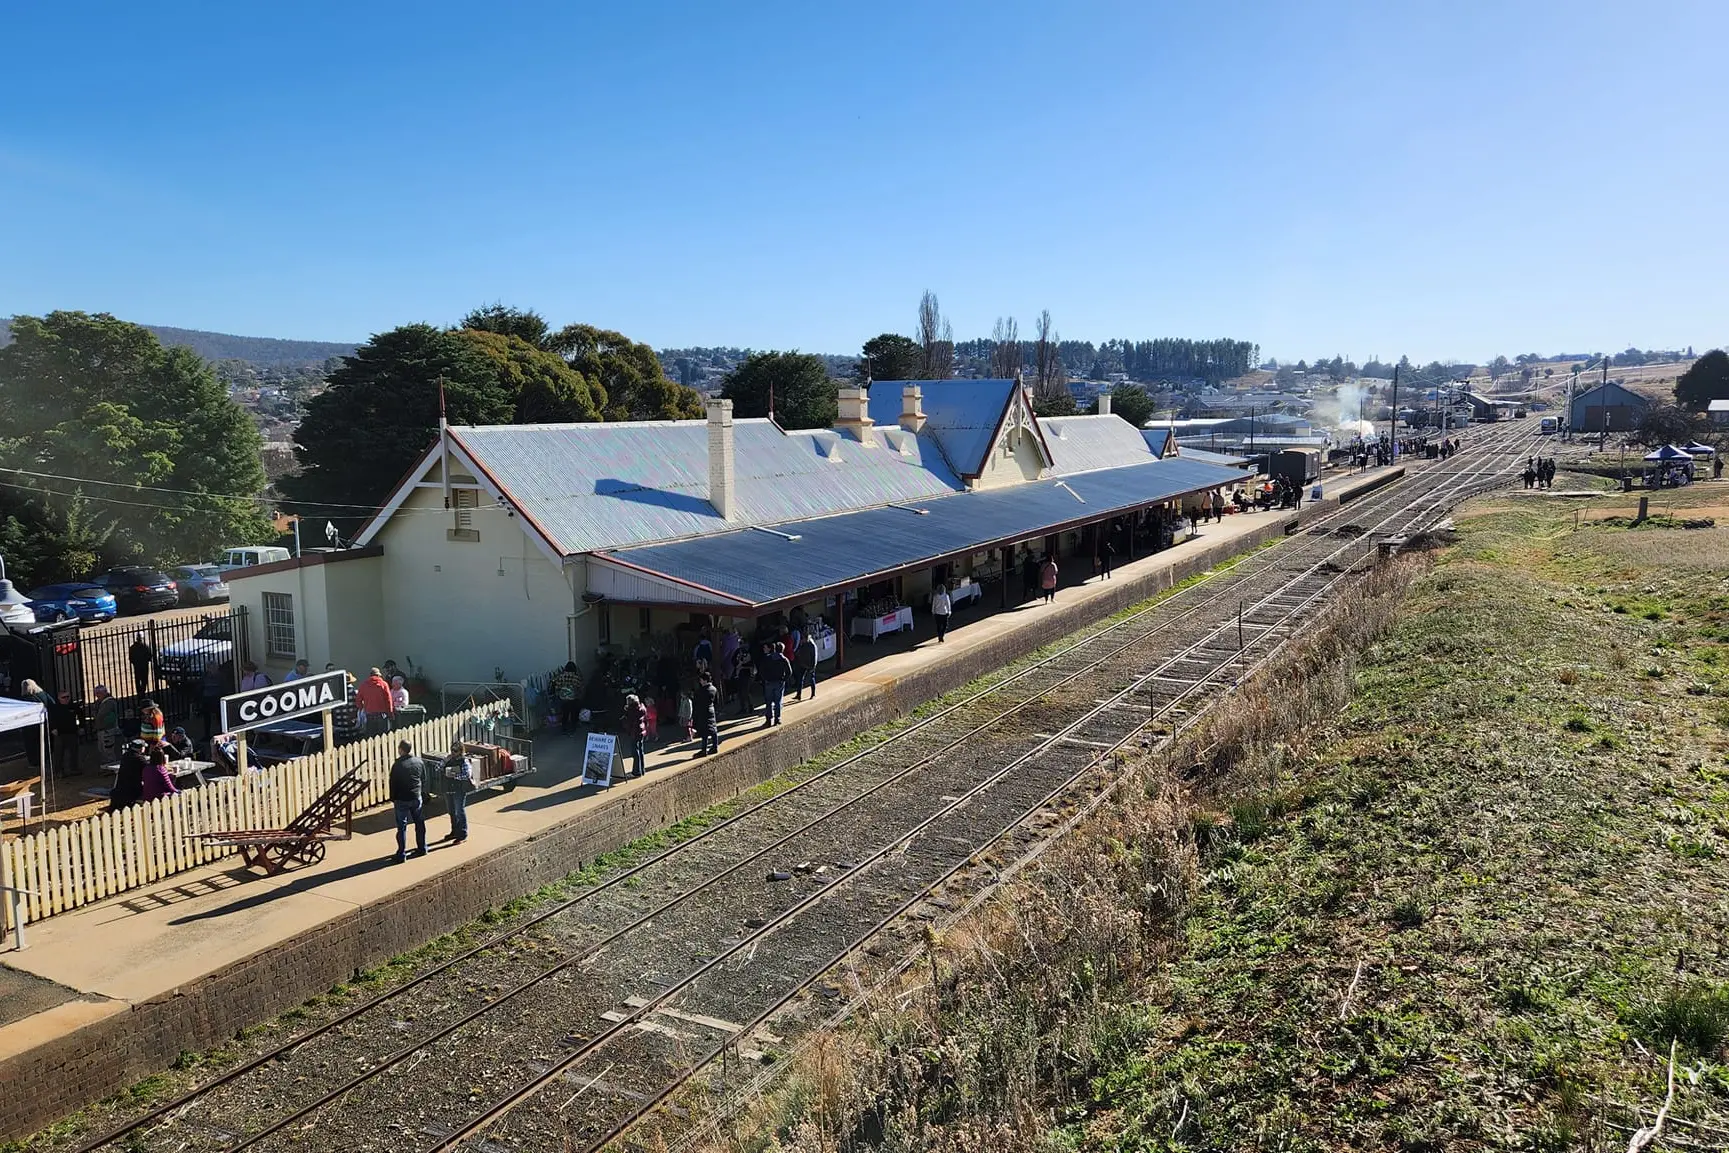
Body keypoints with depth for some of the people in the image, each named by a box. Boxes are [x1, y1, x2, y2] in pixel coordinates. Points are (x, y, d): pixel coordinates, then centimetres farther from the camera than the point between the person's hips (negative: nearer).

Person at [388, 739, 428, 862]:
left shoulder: (397, 765, -17)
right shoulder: (420, 762, -2)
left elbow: (393, 783, -11)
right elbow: (424, 780, 7)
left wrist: (392, 798, 3)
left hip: (402, 800, -4)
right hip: (416, 798, 4)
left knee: (402, 826, 2)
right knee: (419, 823, 17)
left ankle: (401, 854, 4)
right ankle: (422, 848, 26)